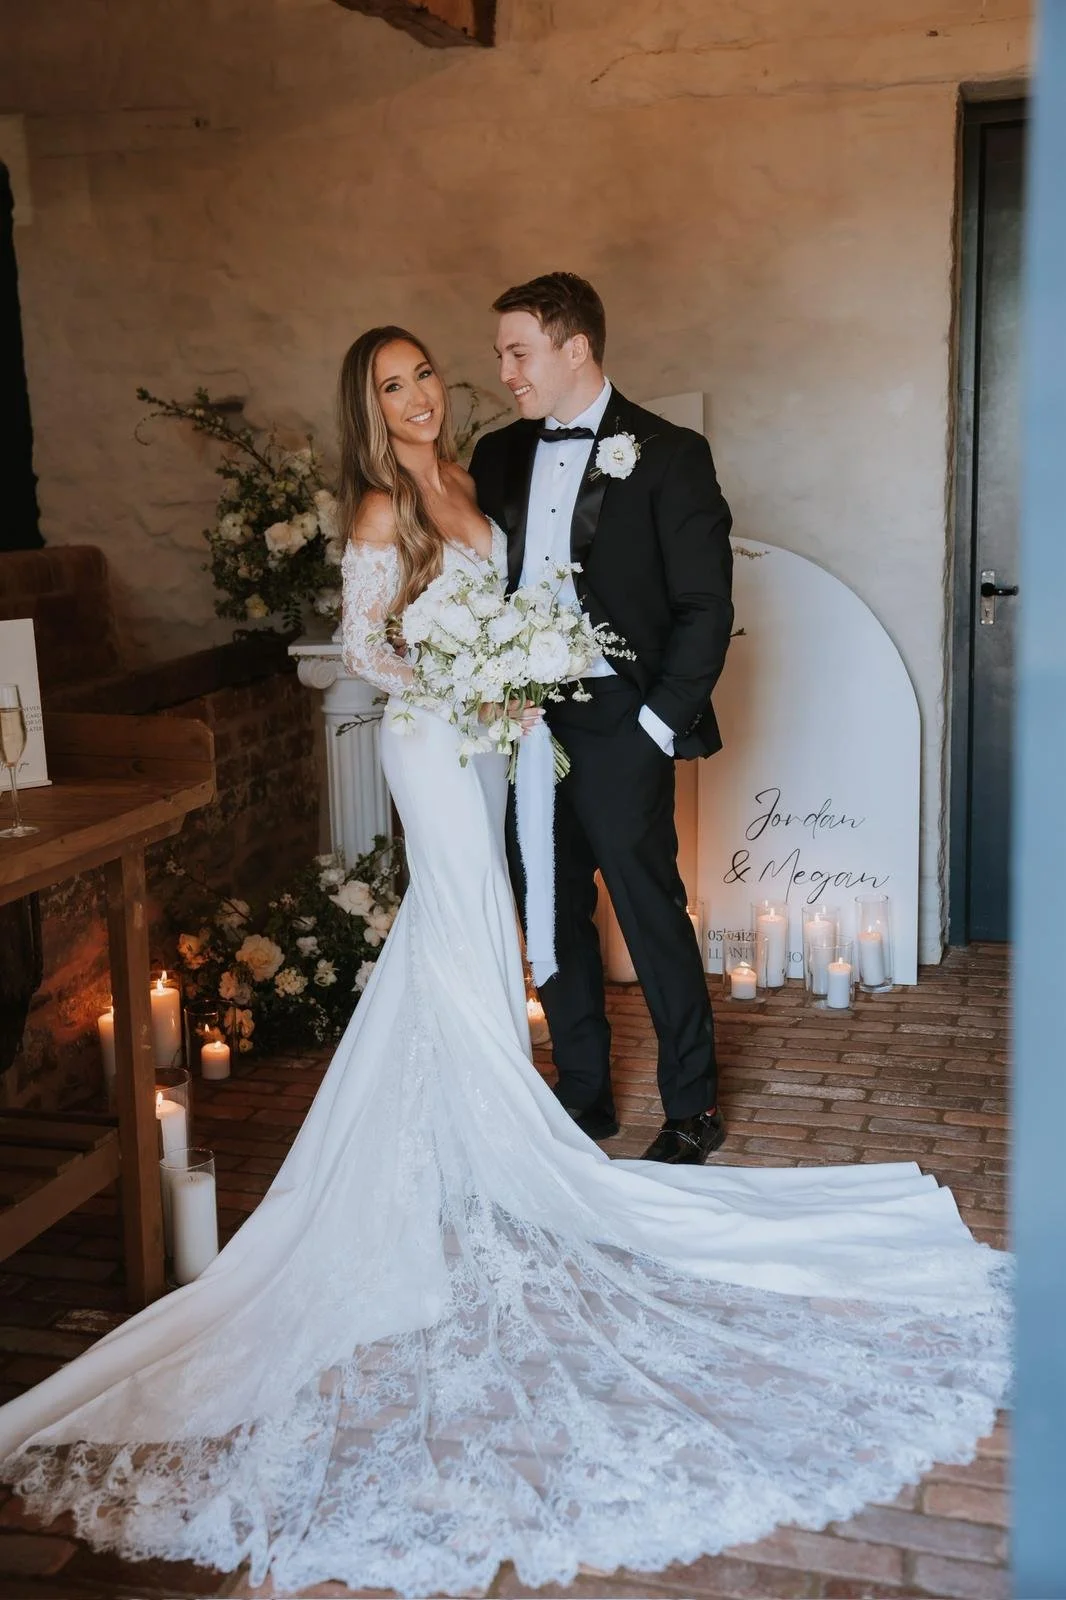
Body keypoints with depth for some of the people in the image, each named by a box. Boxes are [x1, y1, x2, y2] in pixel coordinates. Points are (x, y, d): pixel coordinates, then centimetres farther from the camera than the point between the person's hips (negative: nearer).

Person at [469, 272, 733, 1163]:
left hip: (619, 729, -5)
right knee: (554, 918, 13)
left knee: (653, 919, 3)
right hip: (522, 723, 6)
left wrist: (661, 721, -11)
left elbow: (706, 607, -7)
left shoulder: (668, 455, -6)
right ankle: (585, 1095, 29)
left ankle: (694, 1107, 20)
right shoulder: (498, 455, 11)